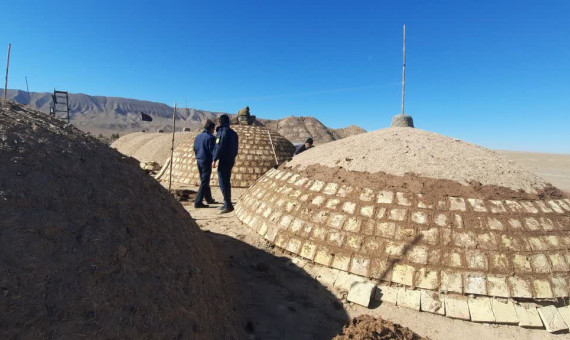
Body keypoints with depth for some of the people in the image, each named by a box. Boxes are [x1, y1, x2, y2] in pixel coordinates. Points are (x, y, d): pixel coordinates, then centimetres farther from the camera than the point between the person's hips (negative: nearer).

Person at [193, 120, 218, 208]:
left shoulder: (198, 137, 12)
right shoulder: (211, 137, -11)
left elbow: (195, 149, 17)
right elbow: (212, 150, -15)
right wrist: (214, 159, -6)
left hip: (198, 160, 8)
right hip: (206, 161, -8)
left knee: (204, 181, 19)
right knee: (204, 182, -4)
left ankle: (209, 199, 32)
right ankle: (198, 202, -6)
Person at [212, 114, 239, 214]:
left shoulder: (222, 132, -11)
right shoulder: (233, 133, 14)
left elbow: (219, 147, -18)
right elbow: (235, 148, 16)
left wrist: (215, 159, -14)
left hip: (223, 161, -9)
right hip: (230, 160, 9)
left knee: (223, 183, -8)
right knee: (226, 182, 17)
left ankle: (228, 205, -11)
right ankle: (227, 203, 25)